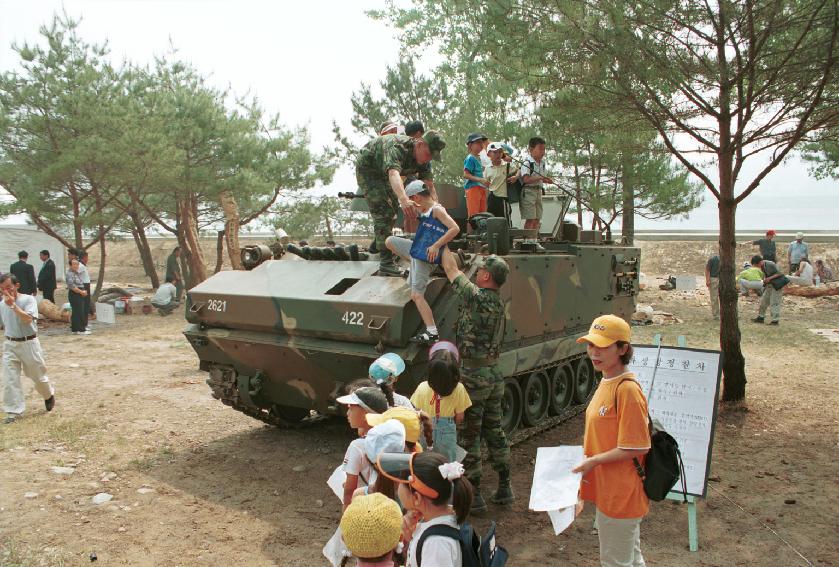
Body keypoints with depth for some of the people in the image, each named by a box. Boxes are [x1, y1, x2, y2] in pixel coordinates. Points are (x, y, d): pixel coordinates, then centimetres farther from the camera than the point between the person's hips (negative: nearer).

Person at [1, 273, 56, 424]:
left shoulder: (28, 299, -13)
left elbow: (28, 319, -27)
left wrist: (13, 305, -31)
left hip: (28, 343, -4)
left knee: (37, 375, 11)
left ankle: (49, 395, 39)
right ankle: (13, 411, 5)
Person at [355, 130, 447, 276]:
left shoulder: (423, 159, -13)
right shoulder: (398, 148, -38)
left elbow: (429, 187, -14)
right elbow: (393, 173, -57)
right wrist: (404, 200, -74)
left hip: (383, 174, 9)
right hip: (367, 168, -9)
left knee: (392, 209, 20)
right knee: (383, 212, -19)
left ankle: (383, 245, 41)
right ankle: (386, 264, -22)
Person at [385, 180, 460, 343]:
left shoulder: (437, 210, -16)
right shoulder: (422, 209, 10)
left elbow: (455, 229, -25)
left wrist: (436, 246, -26)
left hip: (427, 255, -9)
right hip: (416, 248, 9)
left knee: (417, 295, -14)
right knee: (389, 241, 24)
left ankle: (432, 333, -13)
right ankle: (414, 267, 25)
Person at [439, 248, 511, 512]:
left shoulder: (477, 298, -17)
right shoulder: (498, 303, 7)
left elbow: (451, 269, -5)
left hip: (472, 376, -8)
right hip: (494, 374, 8)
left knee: (468, 437, 1)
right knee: (494, 431, 17)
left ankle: (473, 496, 8)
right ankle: (504, 488, 25)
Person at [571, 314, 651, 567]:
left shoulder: (627, 389, -24)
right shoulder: (605, 383, 5)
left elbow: (636, 448, -24)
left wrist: (593, 461, -18)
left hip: (621, 495, -9)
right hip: (605, 490, 9)